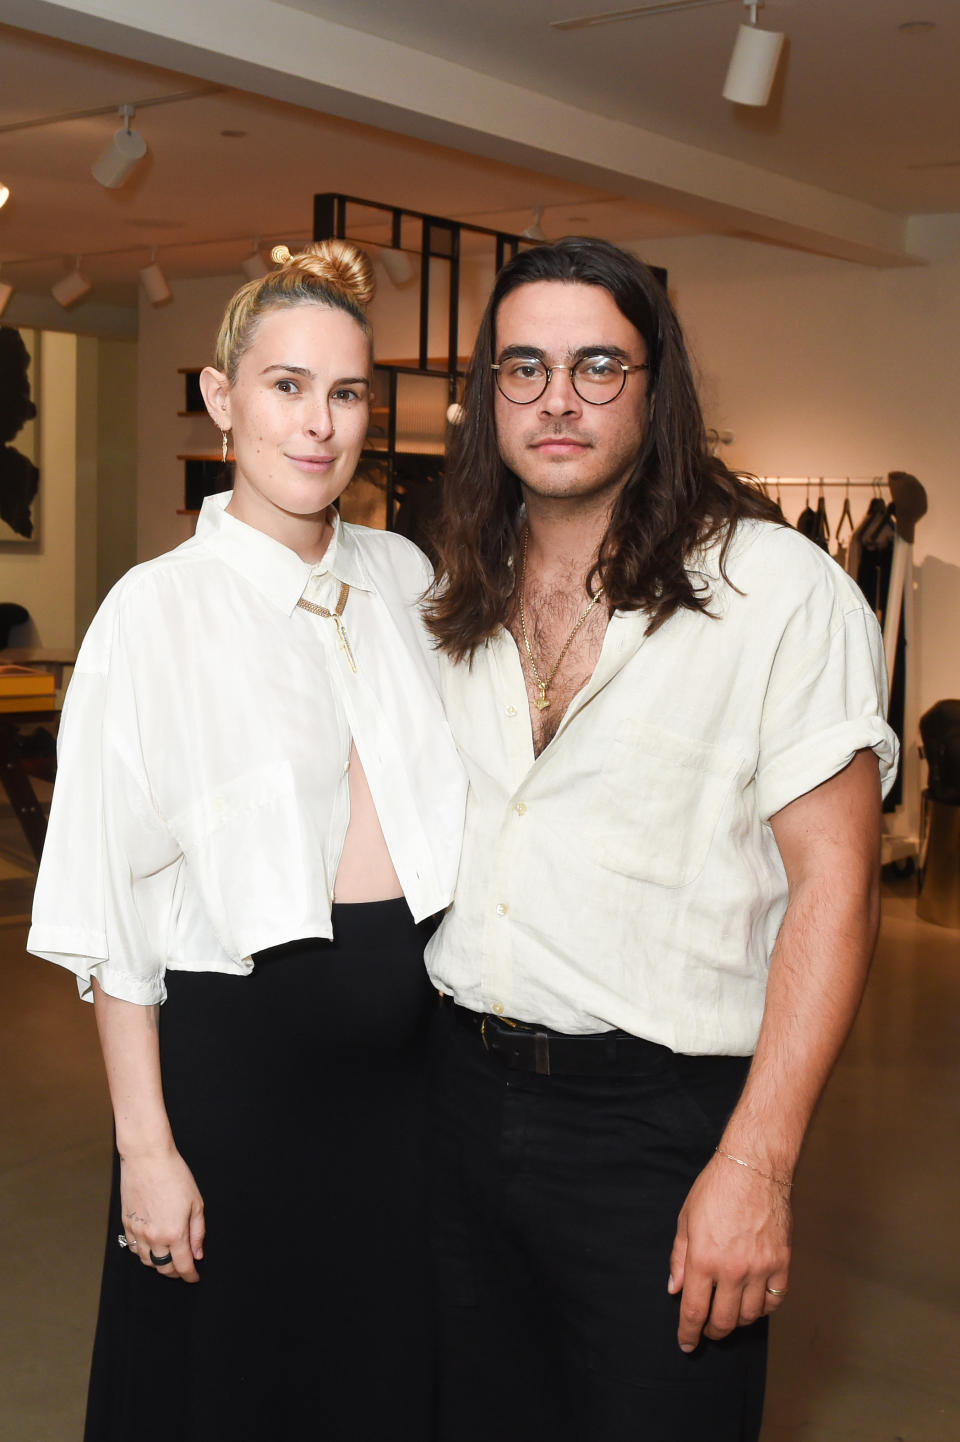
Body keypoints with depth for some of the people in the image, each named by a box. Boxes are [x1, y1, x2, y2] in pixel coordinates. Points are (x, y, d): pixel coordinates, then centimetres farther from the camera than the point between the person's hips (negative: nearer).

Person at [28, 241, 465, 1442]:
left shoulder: (404, 577, 5)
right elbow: (113, 908, -10)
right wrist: (146, 1144, -12)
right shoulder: (159, 608, -9)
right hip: (241, 1035, -4)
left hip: (413, 1026, 4)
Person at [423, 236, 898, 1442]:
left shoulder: (778, 589, -11)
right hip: (460, 1090, 5)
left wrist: (754, 1165, -17)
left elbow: (831, 881, -13)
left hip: (660, 1117, -5)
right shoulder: (460, 601, 8)